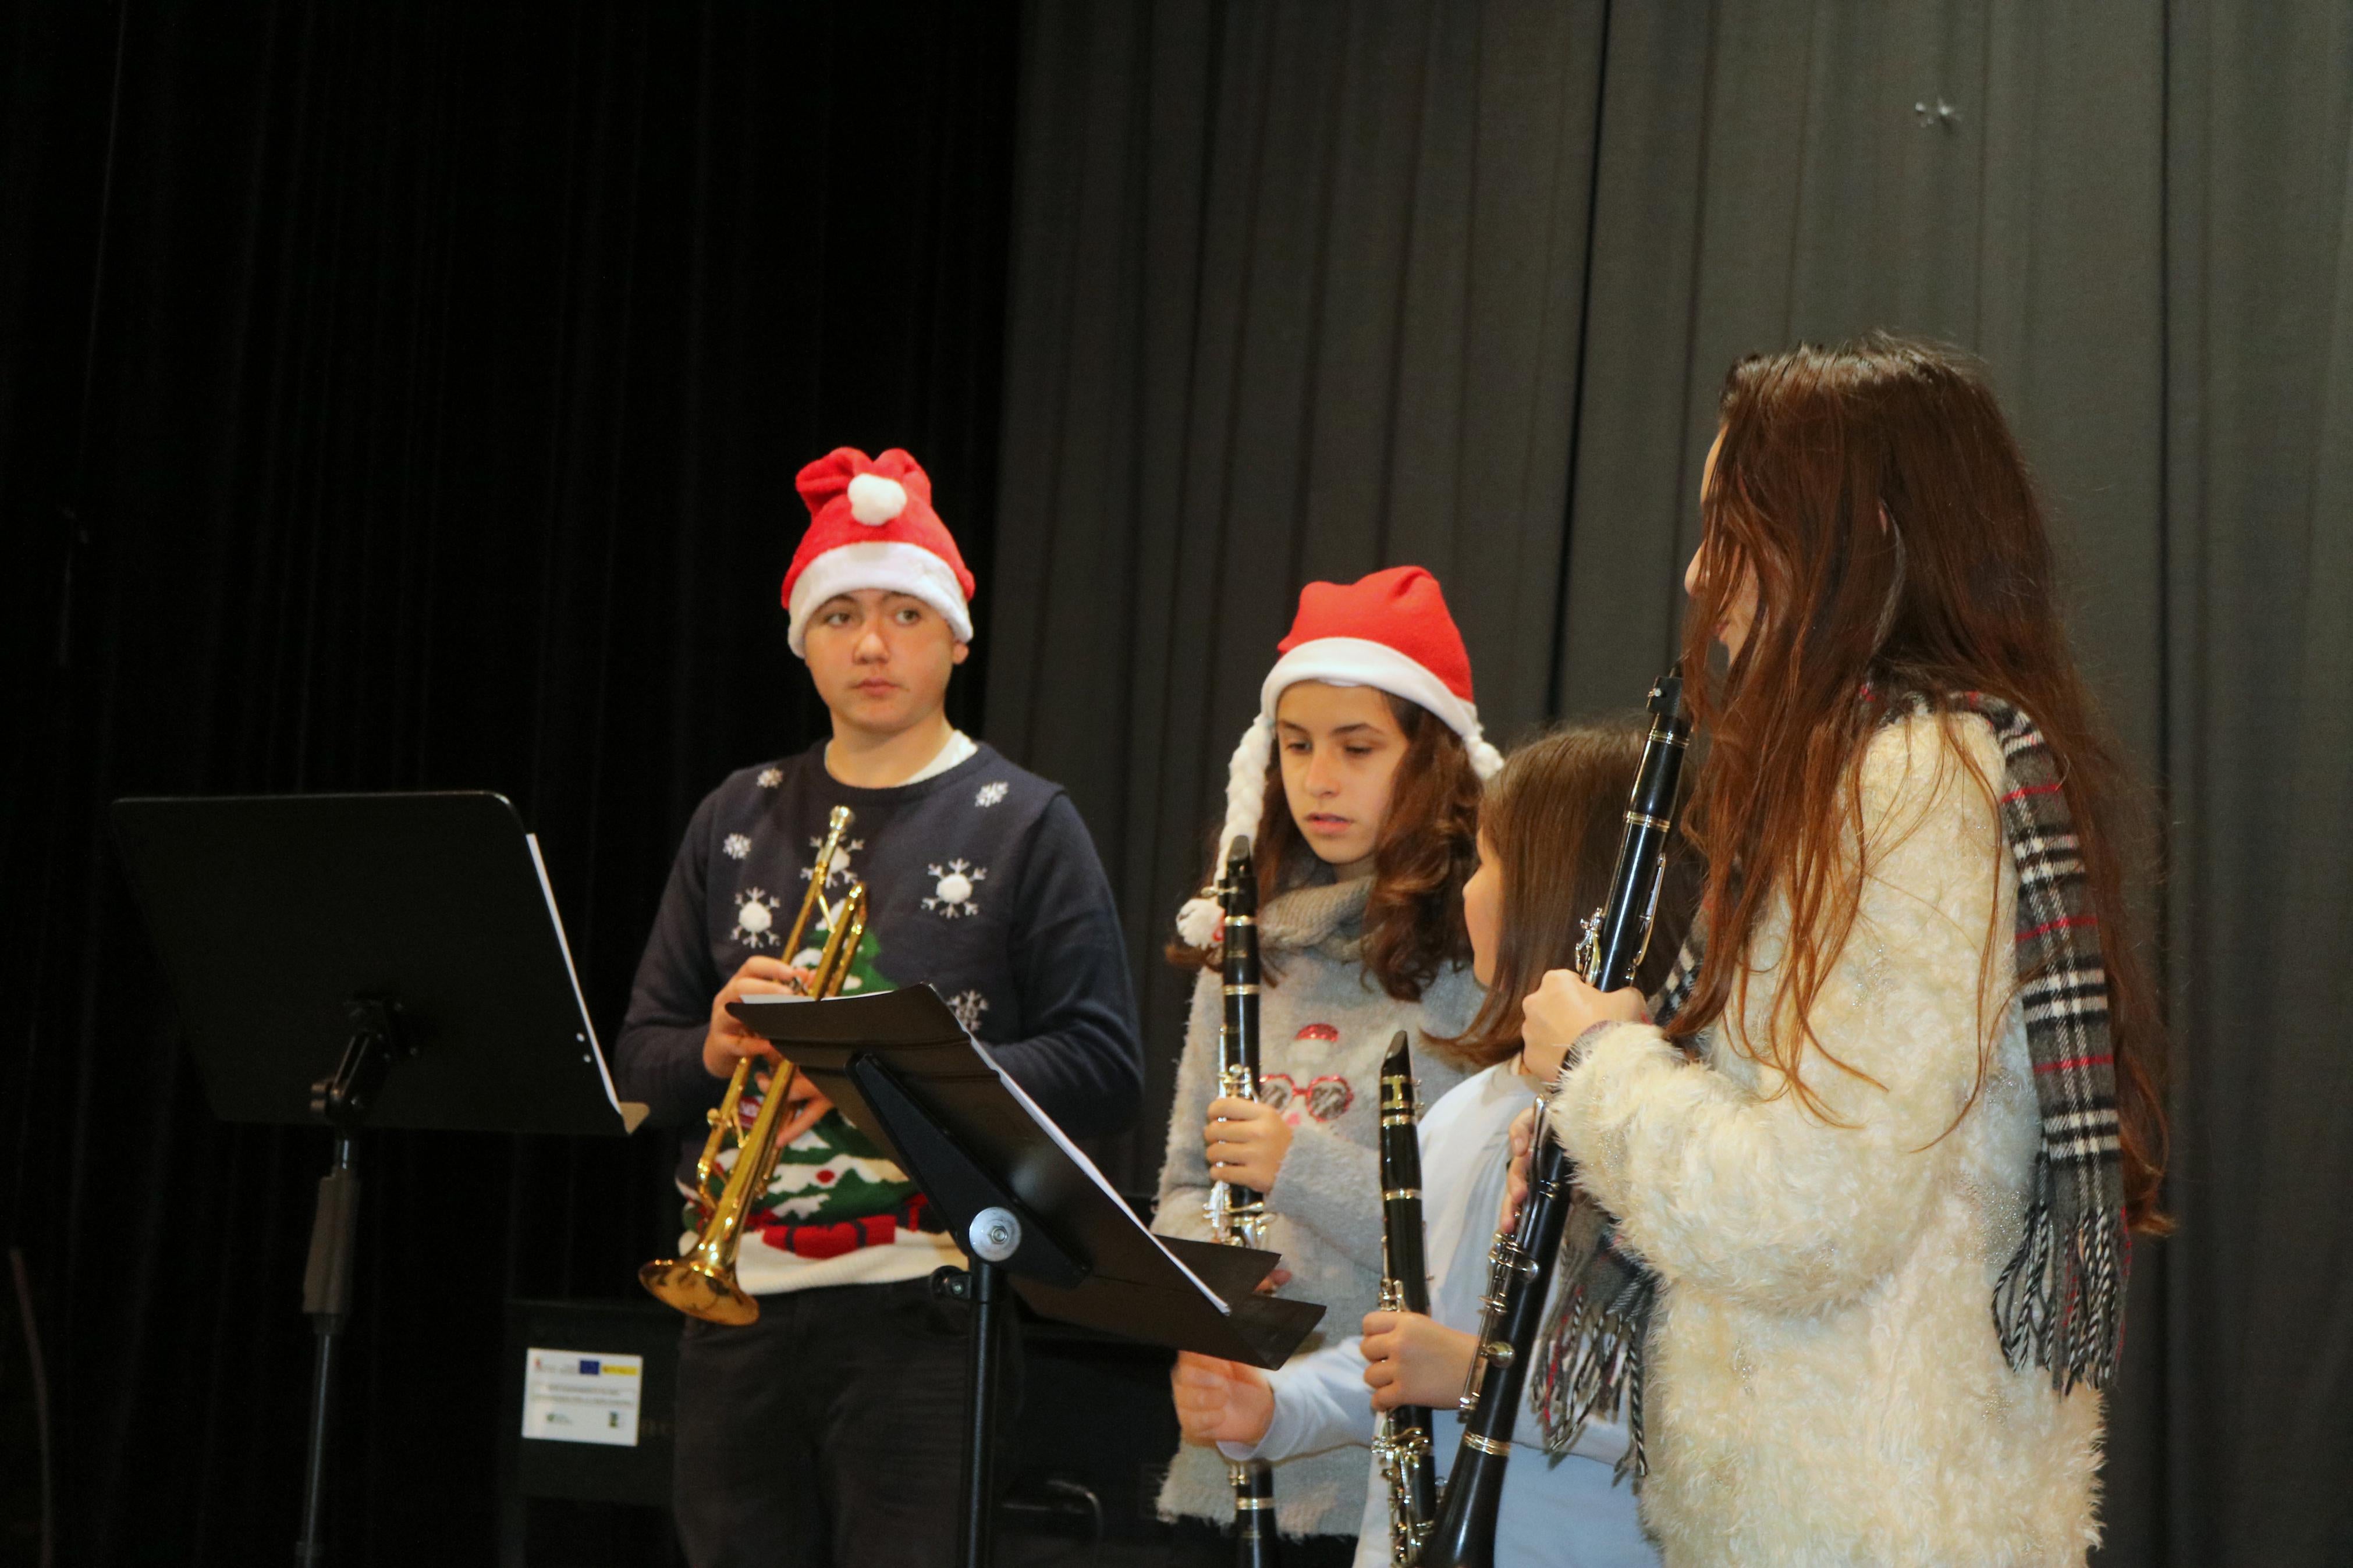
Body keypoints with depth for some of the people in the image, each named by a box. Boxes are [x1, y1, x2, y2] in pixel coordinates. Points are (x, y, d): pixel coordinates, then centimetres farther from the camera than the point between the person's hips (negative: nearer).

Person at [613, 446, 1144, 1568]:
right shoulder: (738, 819, 15)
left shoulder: (1022, 824, 2)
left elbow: (1104, 1073, -6)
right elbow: (637, 1058, 14)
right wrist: (714, 1049, -9)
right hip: (739, 1297, 4)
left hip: (925, 1307, -4)